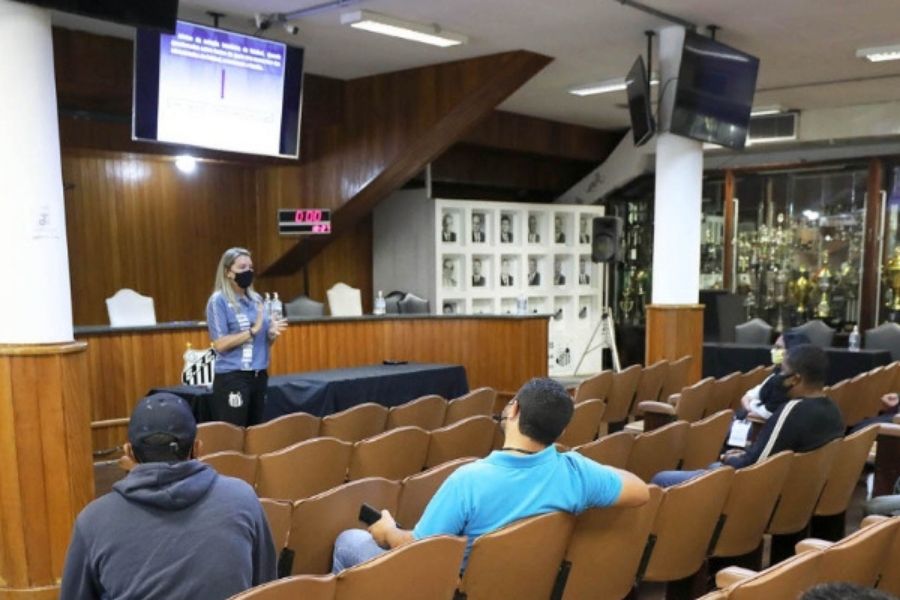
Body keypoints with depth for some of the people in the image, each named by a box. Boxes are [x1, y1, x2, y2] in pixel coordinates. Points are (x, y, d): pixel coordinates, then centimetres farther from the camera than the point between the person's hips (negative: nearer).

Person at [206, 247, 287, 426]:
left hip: (259, 375, 6)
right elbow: (219, 344, -14)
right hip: (232, 377, -6)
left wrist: (272, 333, -5)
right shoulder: (219, 300, -7)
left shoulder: (256, 299, 11)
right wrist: (252, 331, -19)